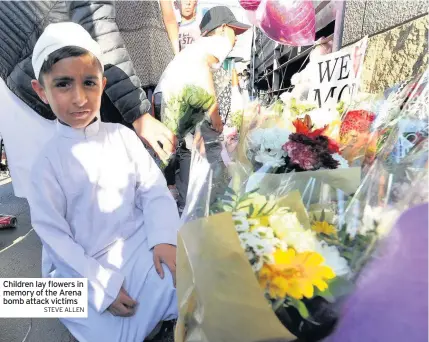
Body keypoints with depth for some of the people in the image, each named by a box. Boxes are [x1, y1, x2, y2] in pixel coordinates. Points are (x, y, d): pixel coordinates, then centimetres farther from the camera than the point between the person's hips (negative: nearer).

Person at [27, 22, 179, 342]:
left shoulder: (123, 136, -3)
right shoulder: (48, 162, -9)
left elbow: (154, 190, -3)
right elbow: (54, 236, -8)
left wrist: (164, 239, -18)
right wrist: (103, 285, -14)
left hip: (138, 243, 3)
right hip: (83, 267, -2)